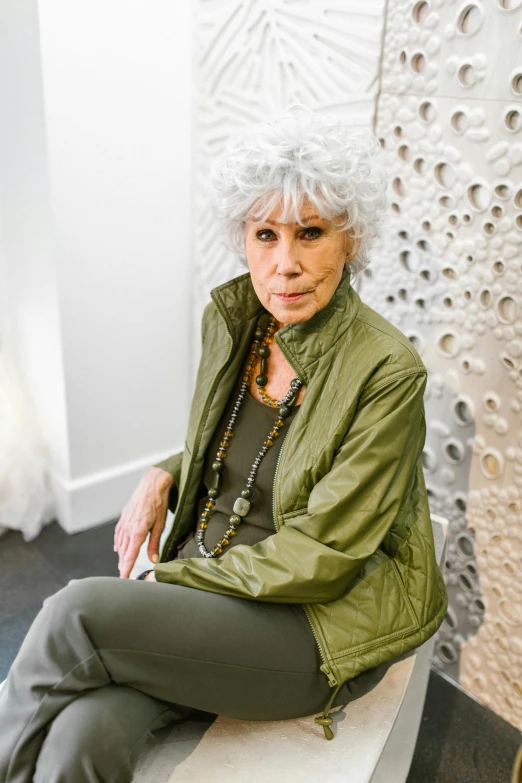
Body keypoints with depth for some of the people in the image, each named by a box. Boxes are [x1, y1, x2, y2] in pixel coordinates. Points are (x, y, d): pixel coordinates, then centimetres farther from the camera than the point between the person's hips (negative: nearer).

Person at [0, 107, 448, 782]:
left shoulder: (386, 372, -18)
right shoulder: (227, 318, 1)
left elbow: (317, 559, -17)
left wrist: (170, 578, -12)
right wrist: (163, 476, -3)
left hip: (316, 620, -4)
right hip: (197, 582, 5)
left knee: (78, 612, -23)